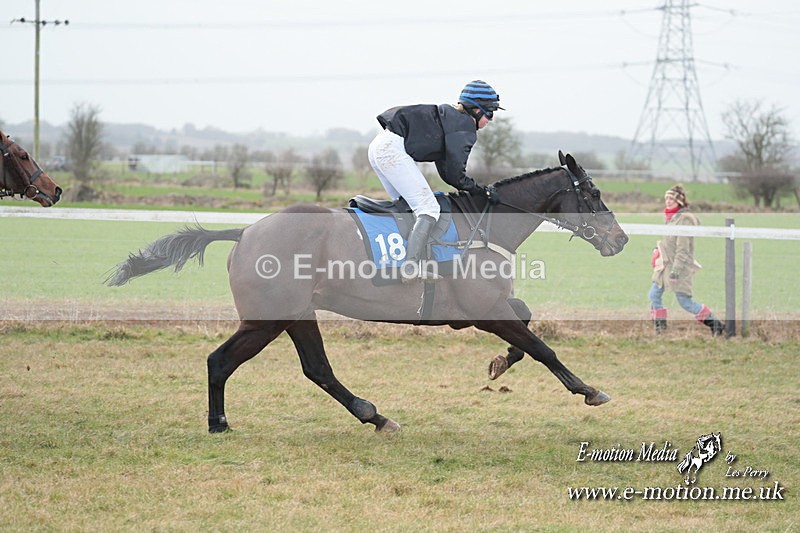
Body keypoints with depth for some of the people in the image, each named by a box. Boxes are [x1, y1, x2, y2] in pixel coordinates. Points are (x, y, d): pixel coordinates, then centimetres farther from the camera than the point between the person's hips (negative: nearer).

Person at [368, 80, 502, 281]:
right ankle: (411, 268, -21)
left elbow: (446, 172, 24)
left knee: (408, 208, 20)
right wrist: (482, 191, 4)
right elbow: (455, 175, -10)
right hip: (393, 149, -10)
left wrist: (481, 189, 21)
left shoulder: (451, 118, 24)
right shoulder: (464, 126, -5)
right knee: (429, 209, -10)